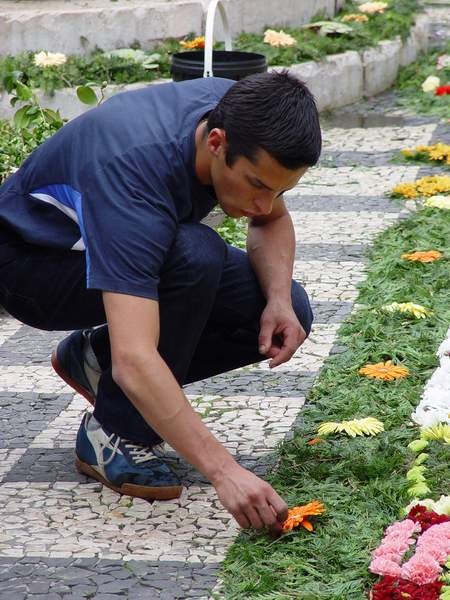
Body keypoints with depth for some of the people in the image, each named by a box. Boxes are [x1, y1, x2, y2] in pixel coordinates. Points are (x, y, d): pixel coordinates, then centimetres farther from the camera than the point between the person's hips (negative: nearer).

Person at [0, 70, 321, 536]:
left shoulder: (241, 112, -20)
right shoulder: (137, 174, -41)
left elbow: (272, 221, 3)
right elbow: (134, 361, -48)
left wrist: (279, 300, -17)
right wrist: (223, 471, -52)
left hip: (128, 252, 7)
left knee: (289, 316, -10)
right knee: (195, 256, -35)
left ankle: (94, 358, 6)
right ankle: (114, 434, -17)